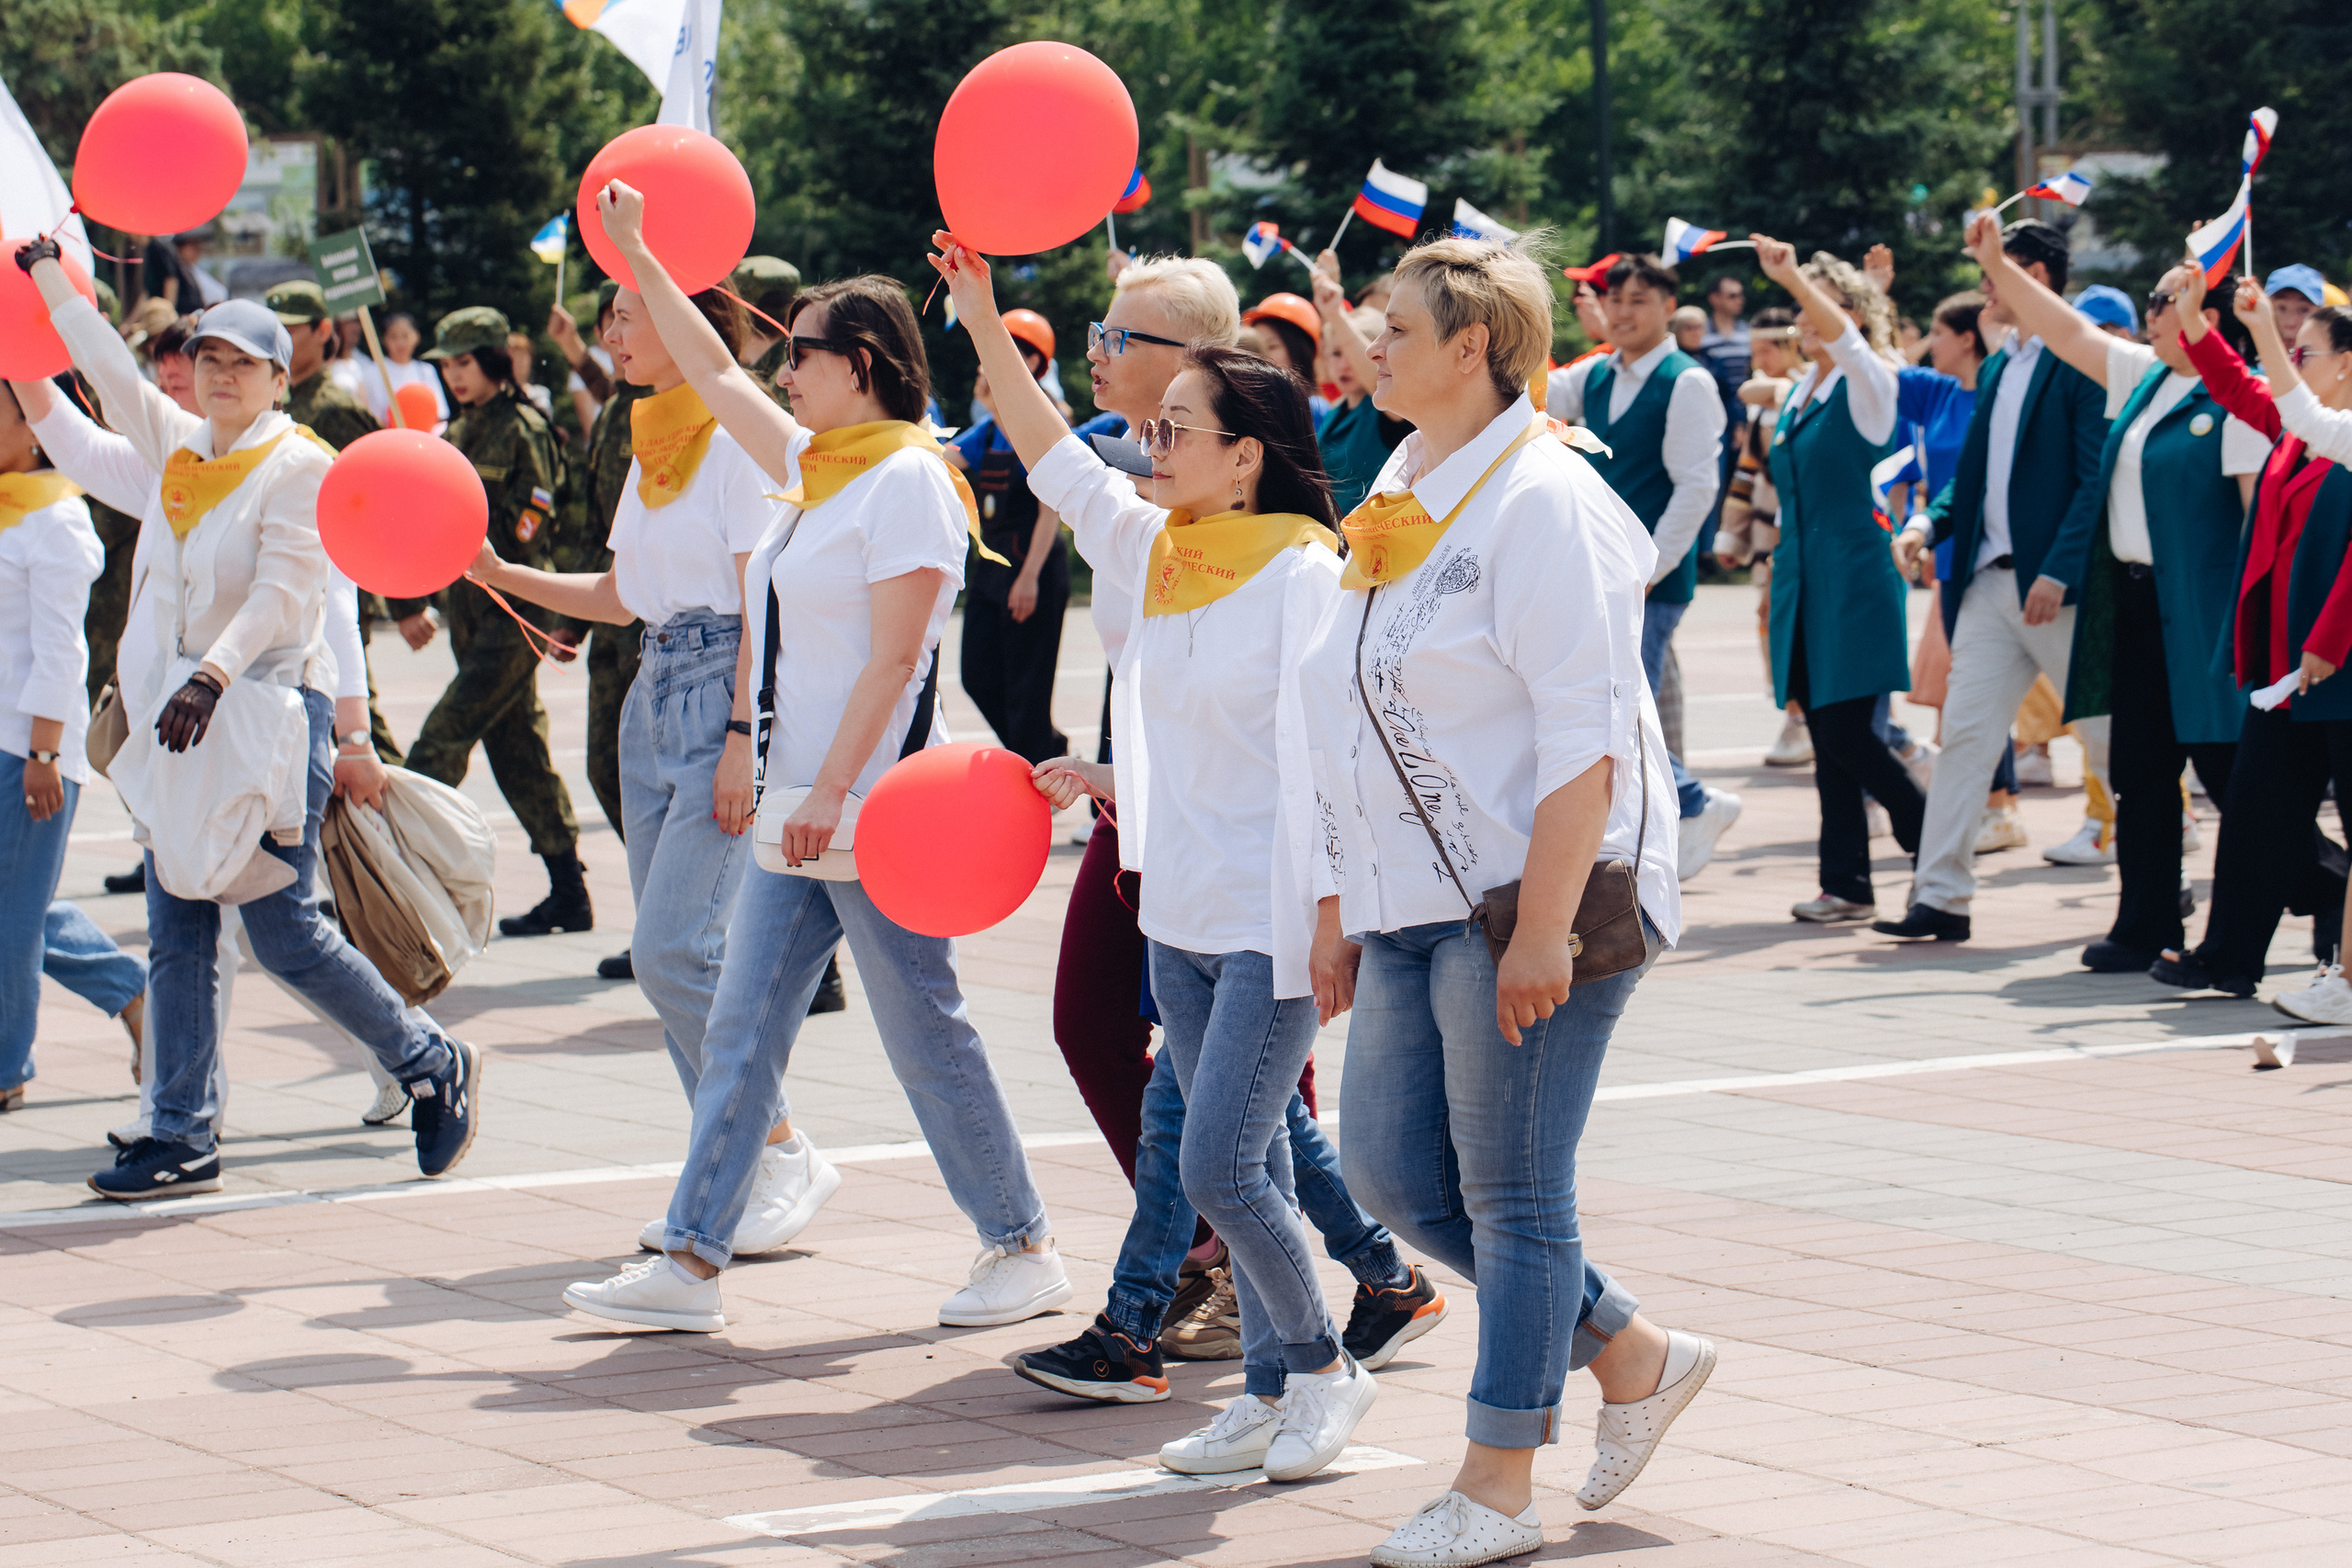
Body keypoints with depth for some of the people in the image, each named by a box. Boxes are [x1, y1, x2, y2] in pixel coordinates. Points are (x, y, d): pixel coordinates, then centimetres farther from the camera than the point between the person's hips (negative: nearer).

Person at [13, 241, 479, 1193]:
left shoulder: (301, 467, -7)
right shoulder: (175, 445, 12)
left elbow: (280, 593, -16)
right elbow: (107, 366, 22)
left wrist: (211, 677, -28)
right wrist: (45, 271, 25)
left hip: (271, 706, -7)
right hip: (181, 713, 7)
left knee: (284, 934, -8)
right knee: (176, 935, 2)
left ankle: (433, 1066, 10)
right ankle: (181, 1140, 5)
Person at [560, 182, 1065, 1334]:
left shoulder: (906, 477, -12)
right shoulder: (814, 463, 14)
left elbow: (895, 657, -18)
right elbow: (716, 377, 27)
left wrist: (831, 789, -22)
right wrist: (634, 255, 28)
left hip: (876, 808, -9)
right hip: (803, 806, 9)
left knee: (927, 1038, -1)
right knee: (741, 1032, 5)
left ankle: (1024, 1251, 10)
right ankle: (690, 1262, 6)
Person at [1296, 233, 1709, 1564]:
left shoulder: (1541, 500, -12)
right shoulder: (1398, 505, 15)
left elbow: (1584, 739, -18)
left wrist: (1542, 926, -23)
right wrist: (1337, 910, 17)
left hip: (1531, 901, -9)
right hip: (1414, 905, 9)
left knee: (1513, 1193, -2)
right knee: (1394, 1172, 7)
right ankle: (1633, 1353, 22)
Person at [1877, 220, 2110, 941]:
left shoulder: (2083, 362, -10)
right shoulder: (1995, 369, 16)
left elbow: (2098, 478, -16)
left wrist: (2058, 572, -21)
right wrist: (1927, 524, 1)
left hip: (2059, 586, -8)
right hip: (1990, 580, 8)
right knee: (1964, 733, 1)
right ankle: (1941, 896, 1)